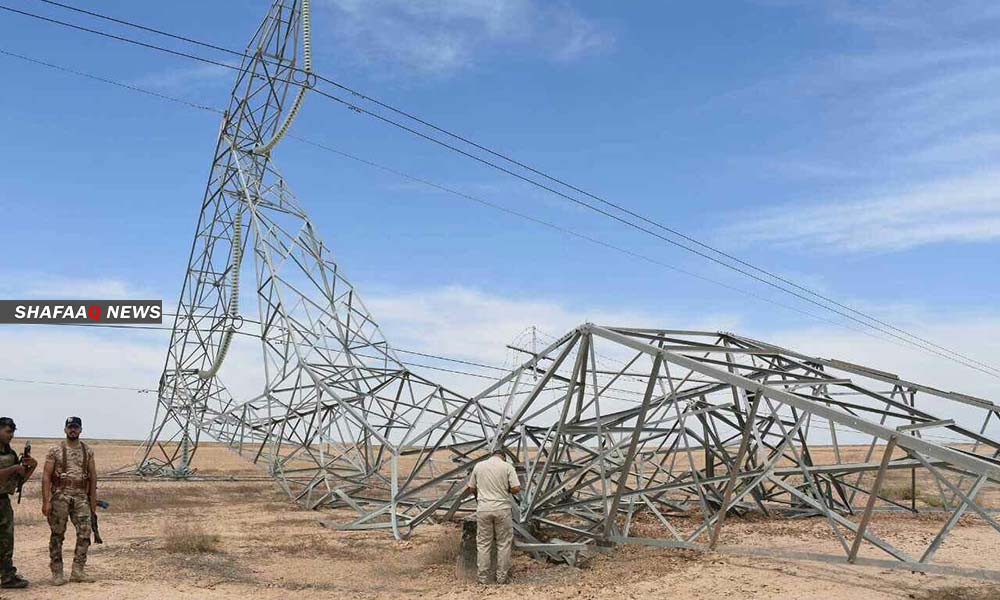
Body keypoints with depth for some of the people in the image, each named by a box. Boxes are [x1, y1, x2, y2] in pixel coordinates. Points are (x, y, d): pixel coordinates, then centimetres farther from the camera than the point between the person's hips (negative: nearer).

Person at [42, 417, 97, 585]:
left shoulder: (88, 451, 8)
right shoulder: (55, 450, -1)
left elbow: (93, 476, 11)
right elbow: (46, 476, -4)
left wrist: (93, 500, 7)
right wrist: (46, 501, -11)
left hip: (81, 497, 3)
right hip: (60, 496, -2)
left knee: (85, 533, -4)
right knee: (57, 535, 4)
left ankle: (78, 570, 5)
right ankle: (57, 573, 13)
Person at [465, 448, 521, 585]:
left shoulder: (478, 466, 5)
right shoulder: (507, 466, -3)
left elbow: (471, 489, 11)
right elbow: (516, 488, -10)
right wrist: (505, 490, 10)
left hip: (483, 508, 2)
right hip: (502, 509, -2)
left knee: (483, 543, 9)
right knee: (503, 544, 8)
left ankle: (482, 577, 11)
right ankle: (502, 576, 12)